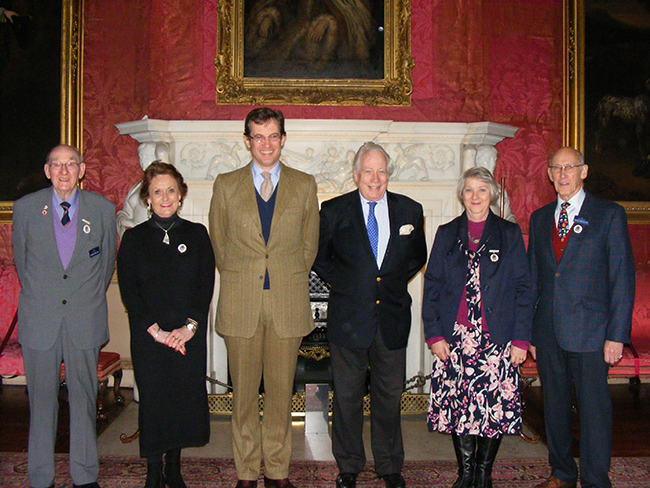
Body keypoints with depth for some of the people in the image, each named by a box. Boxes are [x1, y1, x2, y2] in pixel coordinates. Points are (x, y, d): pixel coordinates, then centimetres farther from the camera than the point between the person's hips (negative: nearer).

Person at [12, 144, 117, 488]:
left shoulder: (103, 209, 0)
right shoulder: (25, 208, 0)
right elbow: (21, 259, 12)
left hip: (85, 320, 0)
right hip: (39, 319, 0)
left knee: (84, 398, 7)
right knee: (41, 399, 7)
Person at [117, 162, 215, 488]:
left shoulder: (197, 234, 6)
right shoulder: (134, 238, 3)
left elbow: (206, 284, 1)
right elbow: (128, 292, -3)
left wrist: (189, 327, -11)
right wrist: (156, 330, -12)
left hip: (189, 335, 1)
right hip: (148, 336, -1)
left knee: (185, 398, 4)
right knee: (153, 400, 2)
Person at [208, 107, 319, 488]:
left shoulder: (305, 185, 7)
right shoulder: (226, 185, 6)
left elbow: (309, 244, 13)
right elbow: (219, 242, 12)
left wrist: (289, 280, 8)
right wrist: (240, 281, 9)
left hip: (288, 303, 0)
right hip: (241, 303, 0)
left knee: (281, 390, 7)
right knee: (244, 391, 7)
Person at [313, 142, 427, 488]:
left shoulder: (410, 210, 5)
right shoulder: (334, 211, 0)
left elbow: (418, 257, 17)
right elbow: (319, 257, 9)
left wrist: (396, 280, 4)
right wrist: (341, 284, -1)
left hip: (393, 316, 2)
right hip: (349, 317, -1)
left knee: (390, 397, 12)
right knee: (346, 397, 8)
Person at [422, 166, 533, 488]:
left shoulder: (509, 234, 6)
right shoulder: (447, 234, 10)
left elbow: (523, 288, 3)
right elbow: (431, 286, 8)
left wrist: (521, 339, -4)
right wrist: (433, 334, -1)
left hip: (497, 339, -1)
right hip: (454, 338, 1)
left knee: (495, 406, -1)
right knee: (457, 406, 2)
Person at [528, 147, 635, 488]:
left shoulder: (609, 215, -1)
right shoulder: (540, 218, 12)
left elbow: (622, 277, -4)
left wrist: (617, 334, -10)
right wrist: (529, 331, 10)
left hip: (589, 332, -4)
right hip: (548, 333, 4)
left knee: (594, 408, 0)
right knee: (554, 406, 13)